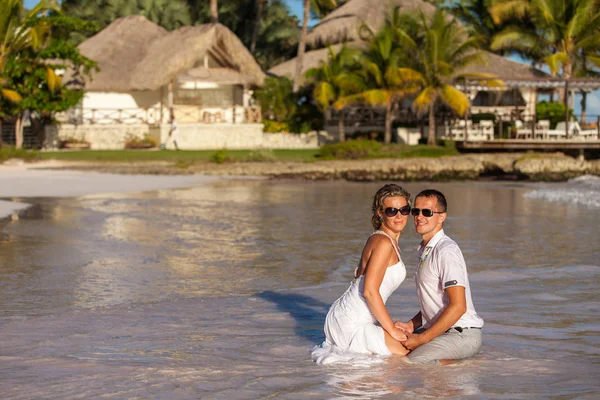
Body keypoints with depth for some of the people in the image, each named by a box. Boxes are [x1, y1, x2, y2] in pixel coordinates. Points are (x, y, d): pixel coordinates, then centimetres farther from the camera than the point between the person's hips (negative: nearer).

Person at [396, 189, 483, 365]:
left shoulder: (446, 251, -15)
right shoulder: (425, 250, 16)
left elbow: (458, 307, -21)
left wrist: (422, 338, -17)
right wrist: (412, 325, 7)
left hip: (463, 334, -10)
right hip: (442, 330, 10)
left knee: (413, 362, -28)